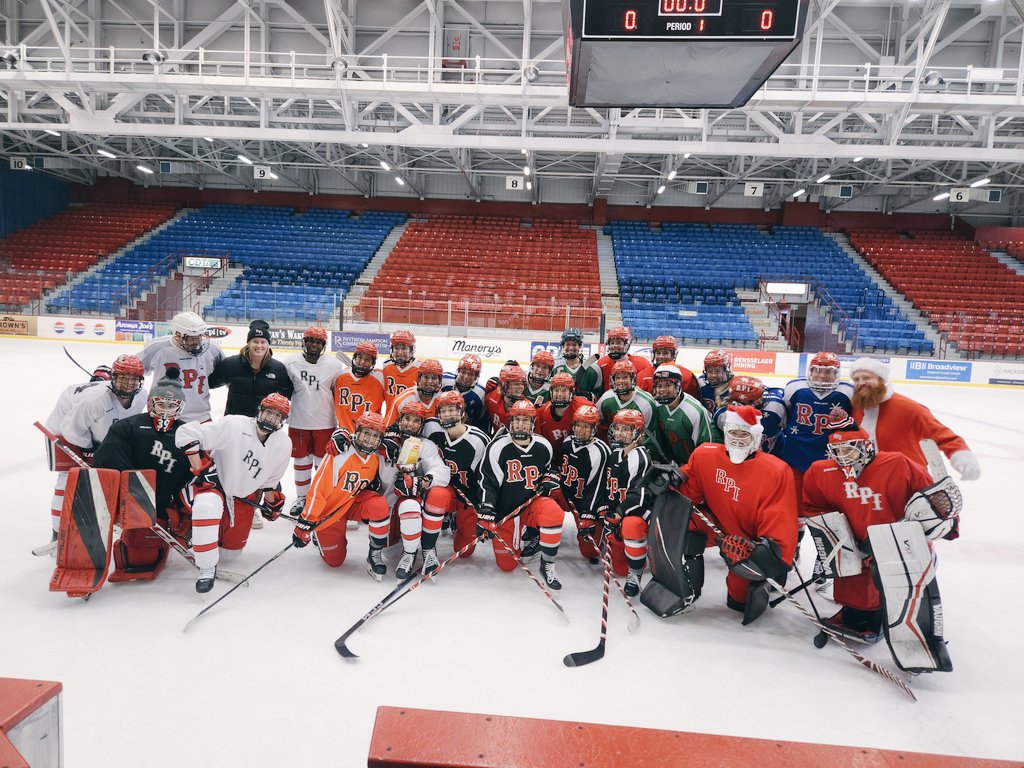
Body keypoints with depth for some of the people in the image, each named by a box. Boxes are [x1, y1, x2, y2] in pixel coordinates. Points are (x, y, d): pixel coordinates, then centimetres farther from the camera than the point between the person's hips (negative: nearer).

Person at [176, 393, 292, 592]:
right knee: (208, 505, -40)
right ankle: (207, 569, -26)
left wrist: (275, 501, 11)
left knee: (232, 550, 11)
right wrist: (201, 468, -26)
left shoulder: (284, 445, -7)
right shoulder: (234, 425, -25)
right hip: (212, 484, -5)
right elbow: (186, 432, -26)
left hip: (244, 496, 5)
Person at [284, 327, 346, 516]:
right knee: (301, 461, 12)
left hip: (325, 423, 0)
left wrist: (341, 421, 5)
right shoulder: (291, 364, -3)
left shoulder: (334, 365, -3)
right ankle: (301, 497, 28)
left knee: (324, 462, 9)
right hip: (298, 422, 1)